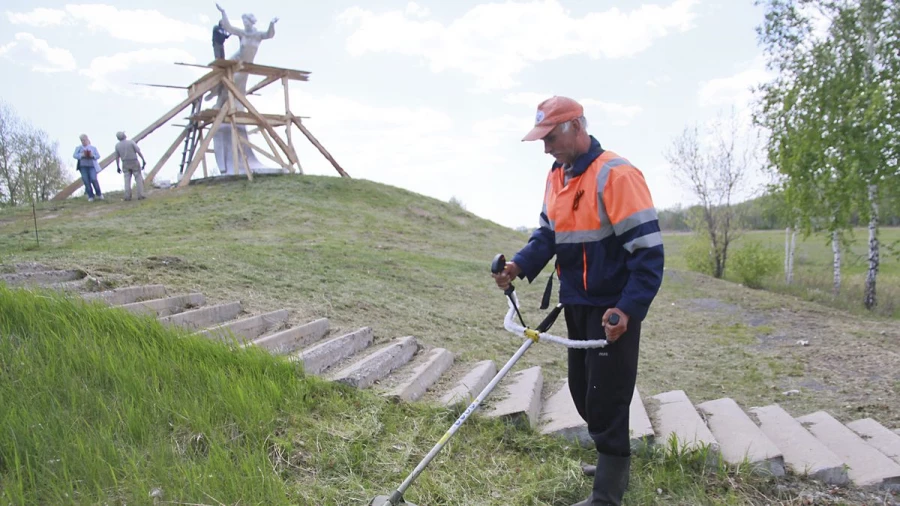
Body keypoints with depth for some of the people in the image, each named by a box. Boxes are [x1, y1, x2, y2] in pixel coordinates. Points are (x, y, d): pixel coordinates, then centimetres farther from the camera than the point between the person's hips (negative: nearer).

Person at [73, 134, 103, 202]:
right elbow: (74, 155, 3)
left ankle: (98, 194, 4)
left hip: (91, 166, -1)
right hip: (83, 166, 1)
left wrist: (92, 156, -12)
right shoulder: (78, 148, 13)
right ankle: (91, 196, 1)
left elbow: (98, 156, 8)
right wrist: (82, 155, -14)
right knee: (86, 181, -6)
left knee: (94, 179, -15)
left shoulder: (93, 148, 13)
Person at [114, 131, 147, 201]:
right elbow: (139, 151, -15)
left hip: (125, 164, 3)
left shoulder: (117, 145, 1)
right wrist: (143, 160, -10)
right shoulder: (131, 142, -11)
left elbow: (117, 157, 6)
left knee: (127, 180, 6)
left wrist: (118, 167, 14)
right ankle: (140, 195, -4)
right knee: (139, 179, 3)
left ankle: (127, 197, 0)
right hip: (134, 163, -3)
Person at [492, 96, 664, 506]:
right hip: (576, 304, 9)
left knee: (605, 399, -1)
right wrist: (520, 265, -4)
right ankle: (614, 460, 37)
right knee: (582, 392, 17)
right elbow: (548, 232, 14)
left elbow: (648, 248, -22)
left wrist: (628, 309, -26)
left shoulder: (615, 174, -19)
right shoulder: (557, 176, 8)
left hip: (612, 310, -8)